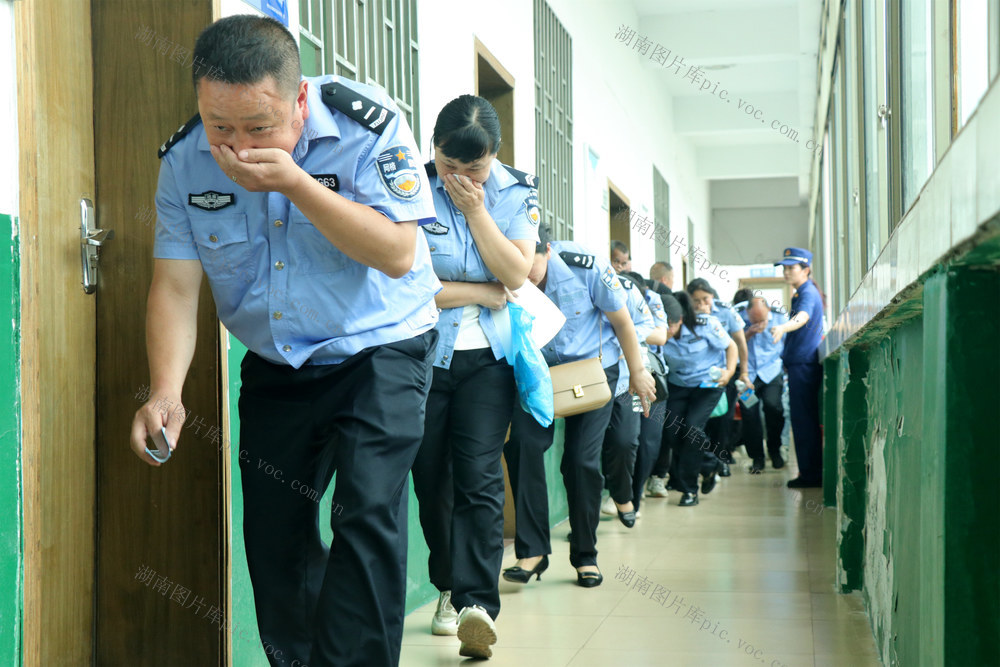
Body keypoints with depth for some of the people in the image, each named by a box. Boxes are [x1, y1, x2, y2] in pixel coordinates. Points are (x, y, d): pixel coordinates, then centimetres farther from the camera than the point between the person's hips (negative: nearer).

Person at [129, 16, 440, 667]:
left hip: (379, 349, -4)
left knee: (367, 511, -18)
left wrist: (295, 184, -34)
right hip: (275, 365, 4)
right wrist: (165, 392, -28)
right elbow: (176, 284, -12)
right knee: (273, 531, 7)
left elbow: (397, 254, -25)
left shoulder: (368, 125, -21)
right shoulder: (186, 160, -11)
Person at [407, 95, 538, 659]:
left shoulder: (518, 192, 1)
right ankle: (449, 588, 25)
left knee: (479, 476, -11)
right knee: (431, 477, 7)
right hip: (422, 354, 0)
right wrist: (484, 293, -10)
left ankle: (477, 603, -16)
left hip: (488, 358, 0)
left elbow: (517, 274, -9)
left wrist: (475, 209, -13)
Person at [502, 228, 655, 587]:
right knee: (522, 442, -19)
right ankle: (532, 550, -12)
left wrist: (637, 372, -1)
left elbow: (621, 320, -10)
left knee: (582, 458, -8)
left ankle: (585, 555, 10)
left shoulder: (587, 266, -26)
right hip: (537, 368, 2)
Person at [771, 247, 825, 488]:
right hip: (799, 362, 11)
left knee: (804, 420, -8)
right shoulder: (800, 294, 18)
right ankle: (812, 473, 19)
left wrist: (783, 328, -54)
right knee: (805, 419, 13)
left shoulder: (808, 293, -15)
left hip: (804, 364, -11)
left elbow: (802, 317, -36)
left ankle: (810, 474, -4)